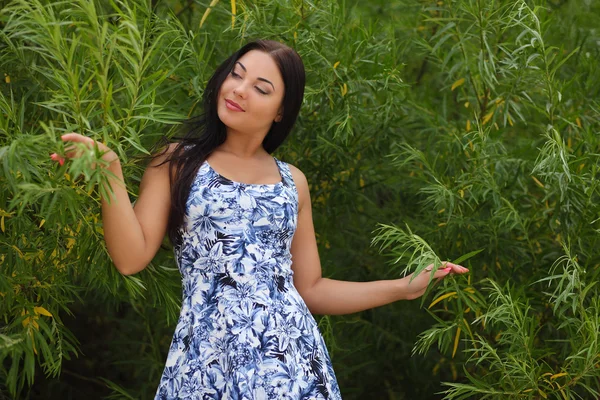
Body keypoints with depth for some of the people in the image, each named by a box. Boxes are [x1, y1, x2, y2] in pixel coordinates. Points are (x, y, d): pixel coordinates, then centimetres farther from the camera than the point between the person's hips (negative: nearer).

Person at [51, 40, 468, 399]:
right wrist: (110, 174, -15)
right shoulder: (177, 163, 6)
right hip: (207, 360, -2)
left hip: (290, 357, 2)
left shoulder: (292, 182, 13)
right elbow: (131, 257, -5)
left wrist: (404, 287, 11)